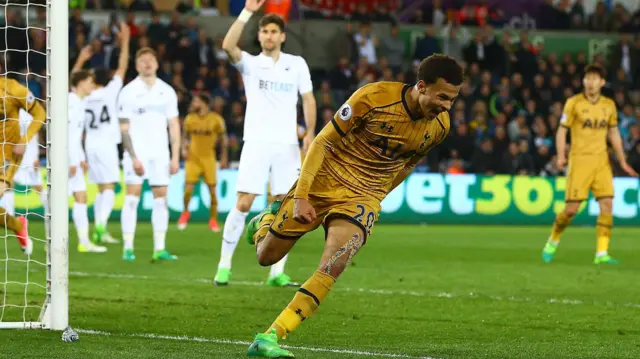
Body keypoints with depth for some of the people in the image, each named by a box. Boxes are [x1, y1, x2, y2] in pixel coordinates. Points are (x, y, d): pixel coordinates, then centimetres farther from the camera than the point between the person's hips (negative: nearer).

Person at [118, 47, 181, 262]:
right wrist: (133, 157, -13)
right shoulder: (128, 92, -1)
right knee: (132, 198, -8)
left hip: (160, 153, 3)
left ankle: (159, 248, 2)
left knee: (161, 199, 0)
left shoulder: (167, 91, 10)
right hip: (136, 153, -3)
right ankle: (128, 248, -7)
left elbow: (174, 125, 11)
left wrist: (175, 156, 3)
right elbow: (124, 128, -4)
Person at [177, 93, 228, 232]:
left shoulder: (216, 119, -5)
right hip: (193, 157, 1)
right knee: (188, 188, -9)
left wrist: (224, 158, 3)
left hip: (209, 158, -1)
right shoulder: (189, 119, 3)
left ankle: (213, 220, 11)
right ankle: (185, 212, 17)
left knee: (212, 190, -2)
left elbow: (223, 139, 4)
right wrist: (184, 149, -3)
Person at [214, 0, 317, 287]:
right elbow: (228, 46, -16)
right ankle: (224, 265, 0)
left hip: (287, 145, 2)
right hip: (256, 143, -2)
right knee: (243, 204, -8)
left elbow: (308, 99, 8)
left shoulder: (297, 64, 9)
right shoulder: (250, 63, 3)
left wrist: (310, 132, -6)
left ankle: (277, 272, 3)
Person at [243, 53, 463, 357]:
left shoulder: (439, 126, -5)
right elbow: (323, 141, -13)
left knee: (332, 268, -24)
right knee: (266, 257, 10)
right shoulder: (374, 97, -21)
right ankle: (267, 220, 47)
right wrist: (301, 196, -17)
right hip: (324, 181, -2)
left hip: (364, 195, 2)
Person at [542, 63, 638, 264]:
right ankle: (553, 242, 19)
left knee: (607, 204, -8)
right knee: (572, 208, -6)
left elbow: (614, 134, 18)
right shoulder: (574, 103, -3)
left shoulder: (609, 105, 8)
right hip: (579, 159, -4)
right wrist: (561, 156, -16)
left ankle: (602, 253, -6)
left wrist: (622, 161, 17)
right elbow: (562, 130, -2)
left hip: (601, 160, 4)